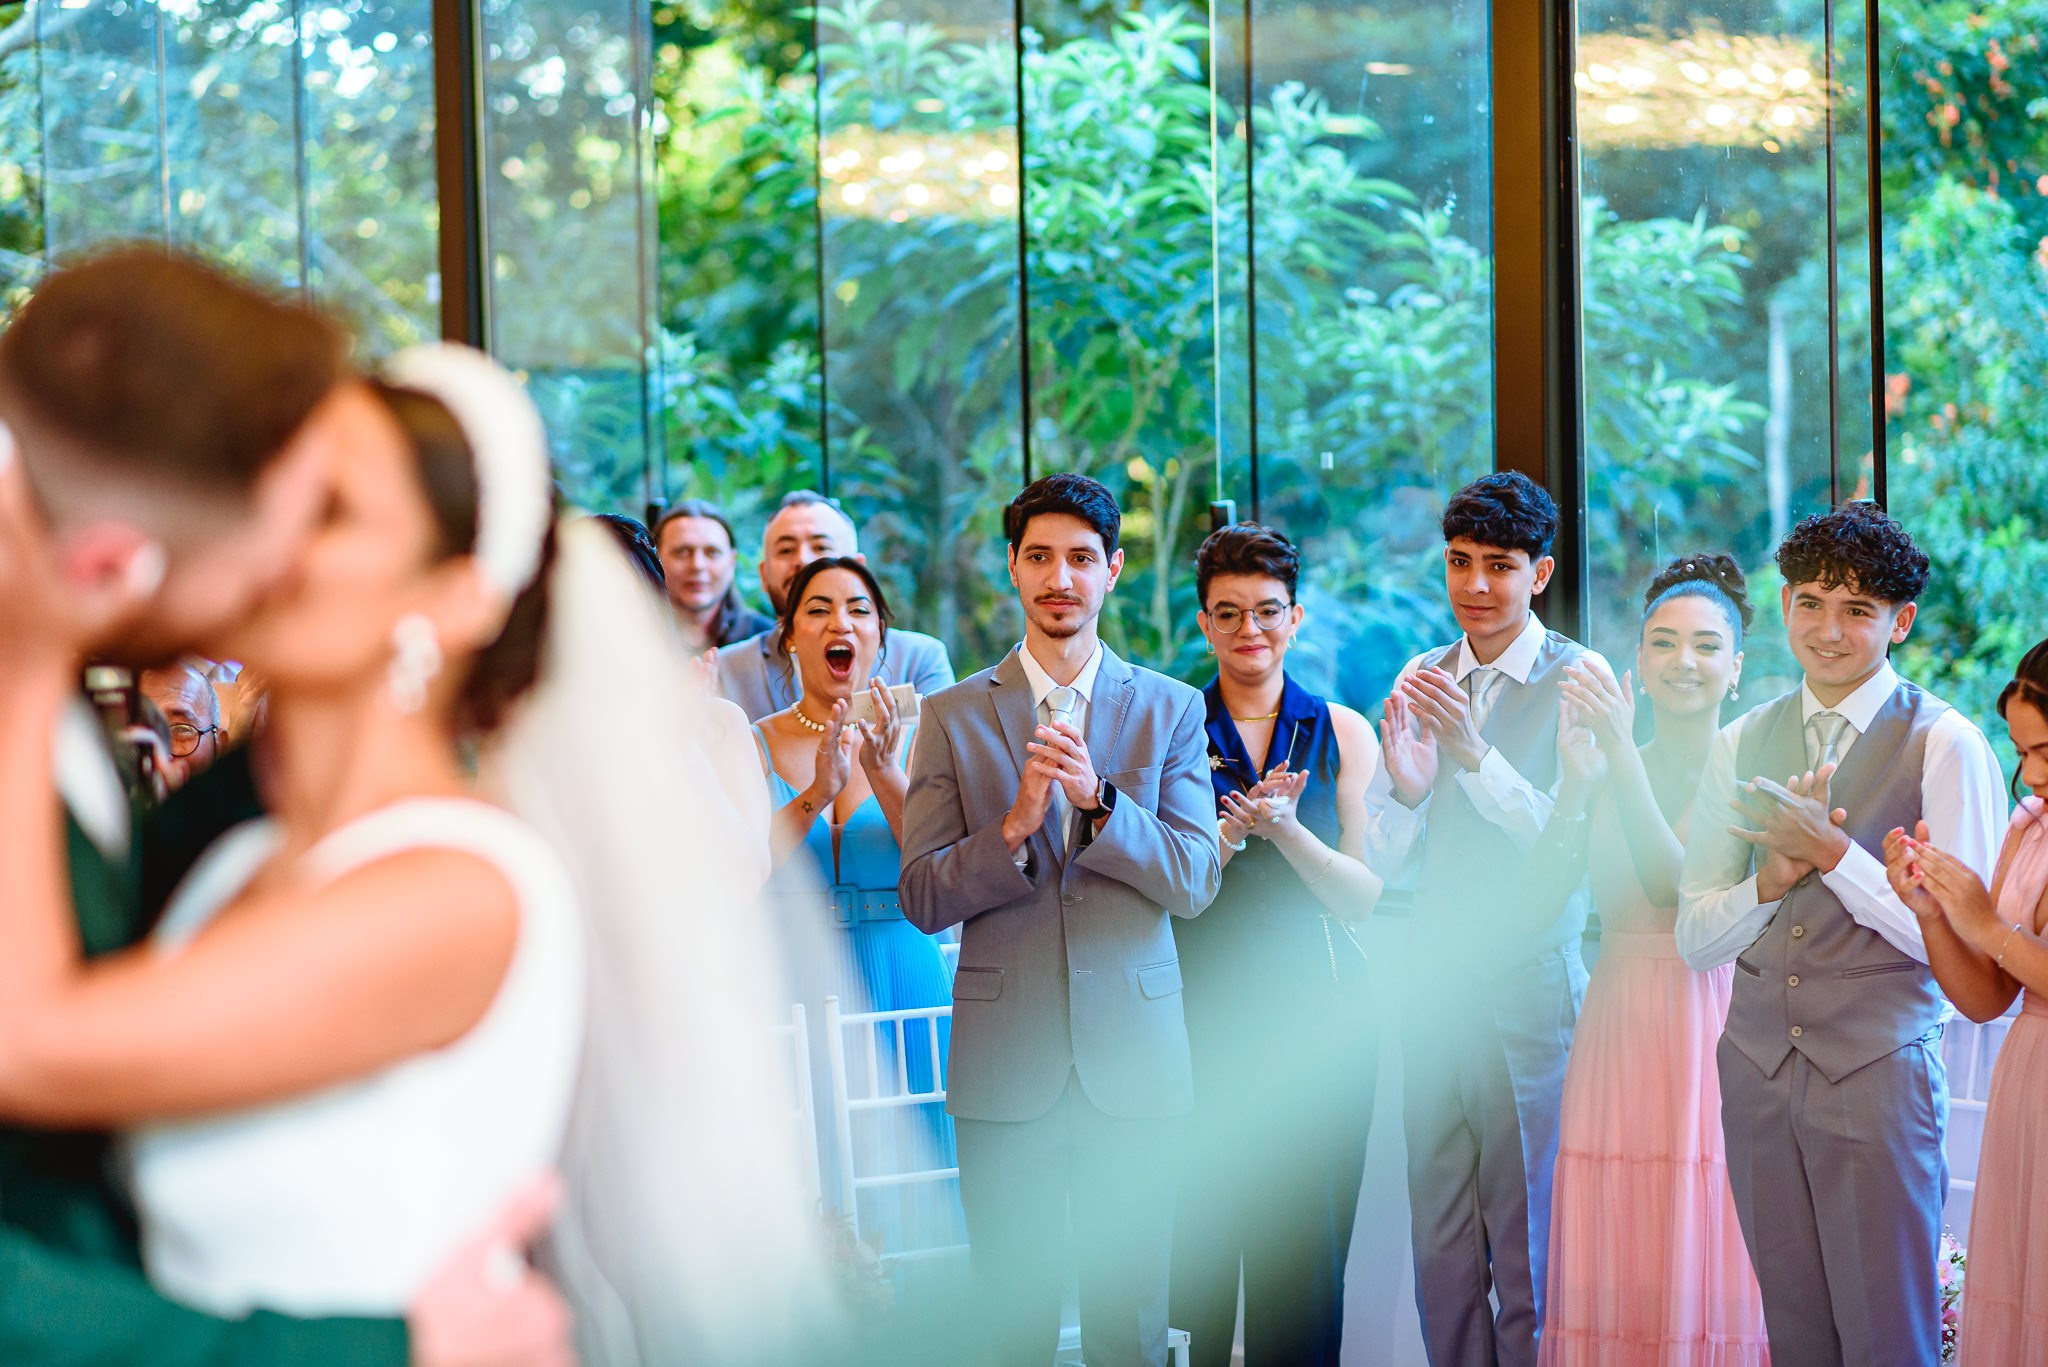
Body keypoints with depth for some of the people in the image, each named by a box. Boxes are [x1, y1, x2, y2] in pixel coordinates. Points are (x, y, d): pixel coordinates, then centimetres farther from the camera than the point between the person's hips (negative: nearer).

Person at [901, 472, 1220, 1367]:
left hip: (1133, 1058, 0)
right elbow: (922, 897, -2)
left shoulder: (1170, 711, 6)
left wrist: (1100, 799, -18)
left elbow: (1195, 882, -3)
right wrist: (1013, 829, -19)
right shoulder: (954, 718, 4)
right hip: (1005, 1068, 0)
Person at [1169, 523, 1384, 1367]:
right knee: (1198, 1242, -2)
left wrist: (1286, 829, -13)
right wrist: (1235, 830, -18)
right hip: (1204, 1012, -1)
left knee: (1306, 1248, 1)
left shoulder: (1342, 733, 7)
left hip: (1319, 1015, 1)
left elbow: (1362, 896, 2)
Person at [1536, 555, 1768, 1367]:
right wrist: (1576, 780, -13)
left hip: (1715, 1032, -4)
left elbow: (1678, 885, -17)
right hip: (1617, 1032, 4)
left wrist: (1623, 752, -21)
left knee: (1701, 1263, -1)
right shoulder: (1610, 769, 9)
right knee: (1614, 1263, 5)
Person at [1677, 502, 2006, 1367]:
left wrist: (1833, 853, -16)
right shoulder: (1740, 746, 11)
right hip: (1758, 1064, 4)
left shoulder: (1944, 745, -4)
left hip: (1878, 1069, -4)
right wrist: (1775, 878, -9)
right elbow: (1696, 939, 10)